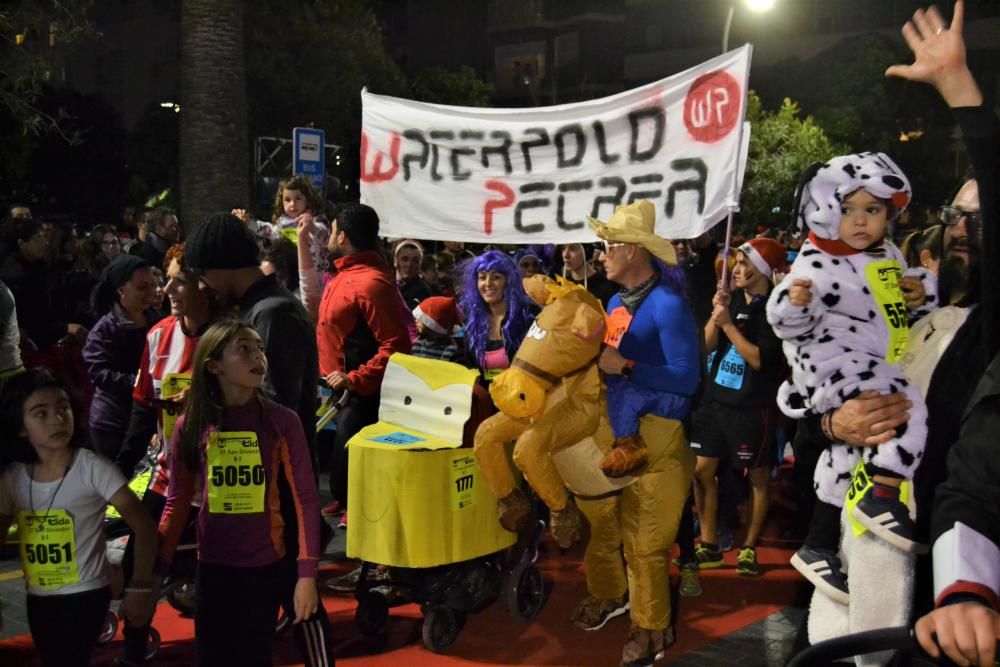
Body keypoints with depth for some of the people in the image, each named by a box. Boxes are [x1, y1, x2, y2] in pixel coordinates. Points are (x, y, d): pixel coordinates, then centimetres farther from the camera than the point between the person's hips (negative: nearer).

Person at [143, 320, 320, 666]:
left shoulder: (282, 422, -7)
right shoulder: (190, 426, -3)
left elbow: (305, 498, -7)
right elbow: (177, 503, 5)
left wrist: (307, 573, -13)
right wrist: (158, 569, 2)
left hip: (265, 565, -1)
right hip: (212, 566, 1)